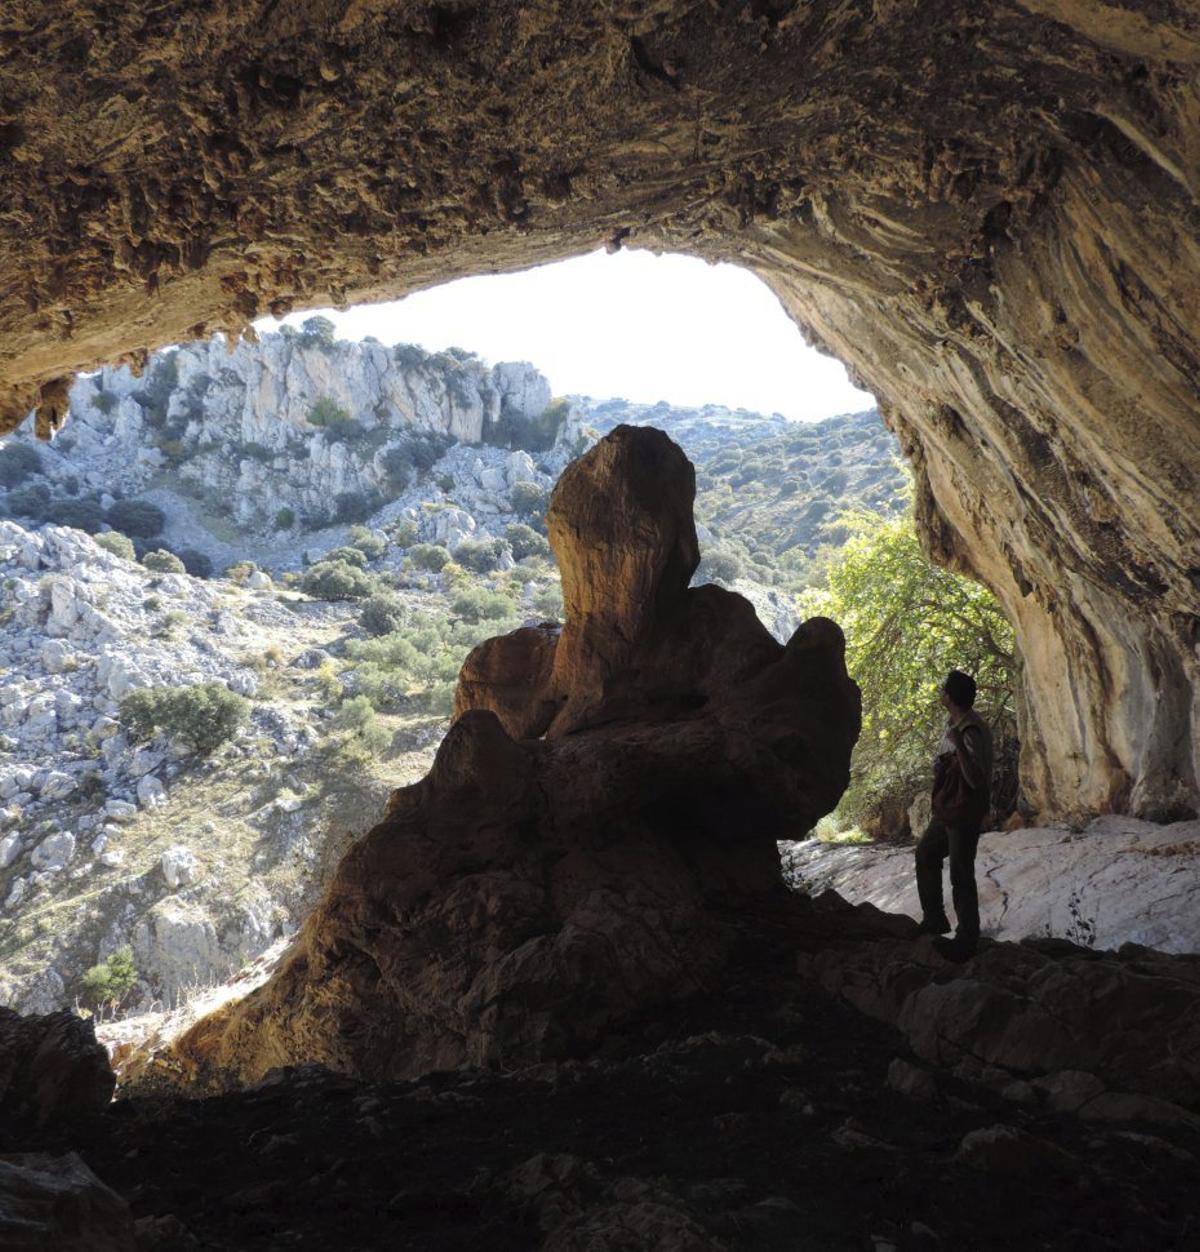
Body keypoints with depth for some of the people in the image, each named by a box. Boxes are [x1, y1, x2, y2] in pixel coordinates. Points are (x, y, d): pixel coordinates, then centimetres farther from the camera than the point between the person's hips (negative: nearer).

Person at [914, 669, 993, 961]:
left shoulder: (972, 732, -25)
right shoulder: (953, 723, 4)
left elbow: (977, 780, -32)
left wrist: (958, 744, -36)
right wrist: (940, 765, 5)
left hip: (965, 813, -10)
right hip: (946, 808, 10)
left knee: (961, 876, -2)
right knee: (925, 853, 22)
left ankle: (967, 940, 10)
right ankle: (934, 919, 35)